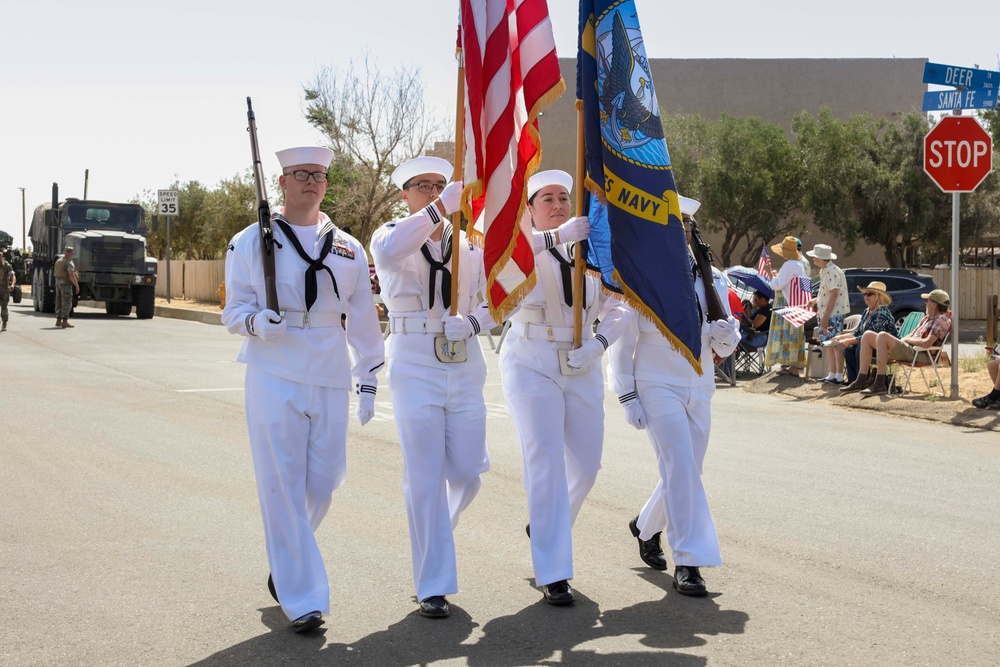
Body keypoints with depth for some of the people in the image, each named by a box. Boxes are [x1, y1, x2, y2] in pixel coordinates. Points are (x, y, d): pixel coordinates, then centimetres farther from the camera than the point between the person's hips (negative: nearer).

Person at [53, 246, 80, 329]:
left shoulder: (58, 261, 12)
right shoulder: (69, 262, -15)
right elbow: (71, 275, -24)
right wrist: (77, 285, -17)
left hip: (58, 282, 9)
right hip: (66, 283, -9)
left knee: (59, 302, 13)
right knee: (67, 303, -7)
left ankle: (58, 320, 18)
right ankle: (65, 322, -11)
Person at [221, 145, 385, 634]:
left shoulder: (348, 249, 11)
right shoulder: (251, 242, 3)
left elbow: (362, 319, 14)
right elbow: (233, 310, 4)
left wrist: (368, 379, 12)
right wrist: (256, 322, -18)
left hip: (330, 379, 3)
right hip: (274, 377, -3)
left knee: (323, 481, 5)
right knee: (282, 487, -5)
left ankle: (285, 562, 32)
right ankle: (301, 598, 1)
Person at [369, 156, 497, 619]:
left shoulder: (468, 241, 10)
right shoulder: (390, 236, 1)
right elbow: (390, 251, -25)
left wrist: (475, 323, -10)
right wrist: (441, 208, -32)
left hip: (465, 365, 3)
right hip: (414, 365, -3)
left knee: (467, 472, 4)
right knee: (425, 475, -4)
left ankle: (431, 533, 36)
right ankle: (432, 585, 4)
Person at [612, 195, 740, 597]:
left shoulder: (711, 280, 7)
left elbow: (722, 348, 11)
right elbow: (621, 341, -5)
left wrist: (726, 337, -13)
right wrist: (627, 396, -9)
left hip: (698, 389, 5)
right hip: (657, 387, -5)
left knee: (684, 472, 12)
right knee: (681, 468, -16)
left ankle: (647, 526, 41)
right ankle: (687, 562, -11)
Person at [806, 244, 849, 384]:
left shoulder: (832, 272, -17)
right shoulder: (825, 271, 16)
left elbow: (834, 294, -22)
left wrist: (826, 316, -24)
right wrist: (815, 301, 20)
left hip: (835, 314, -11)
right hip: (828, 314, 11)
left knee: (836, 345, -9)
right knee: (829, 345, 13)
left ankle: (839, 377, -8)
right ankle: (831, 376, 18)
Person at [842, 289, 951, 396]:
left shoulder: (942, 320, -6)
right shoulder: (927, 318, 26)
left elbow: (927, 343, -19)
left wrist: (908, 339, -5)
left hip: (917, 354, -10)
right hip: (907, 348, 10)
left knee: (882, 336, -30)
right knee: (868, 335, 5)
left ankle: (879, 384, -30)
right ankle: (861, 381, -3)